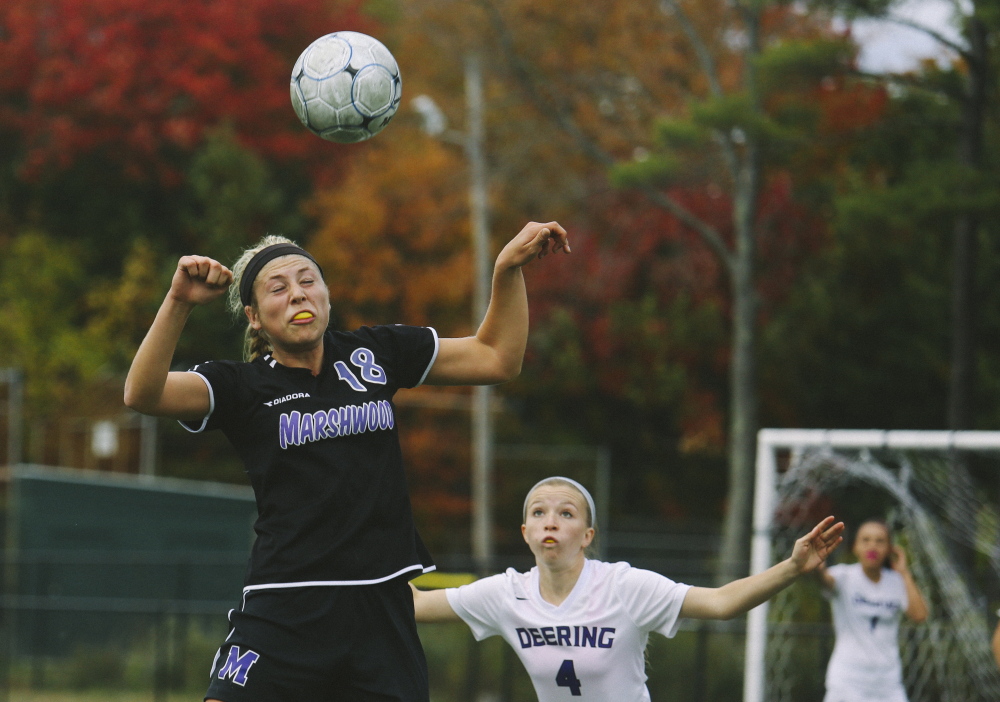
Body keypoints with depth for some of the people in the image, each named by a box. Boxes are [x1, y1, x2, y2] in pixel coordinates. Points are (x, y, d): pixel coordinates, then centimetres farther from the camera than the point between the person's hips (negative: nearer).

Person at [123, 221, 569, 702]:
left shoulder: (374, 355, 11)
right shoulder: (241, 387, 1)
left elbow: (496, 358, 17)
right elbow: (143, 394, -15)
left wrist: (509, 267, 6)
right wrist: (178, 302, -27)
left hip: (382, 612, 3)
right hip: (285, 609, -3)